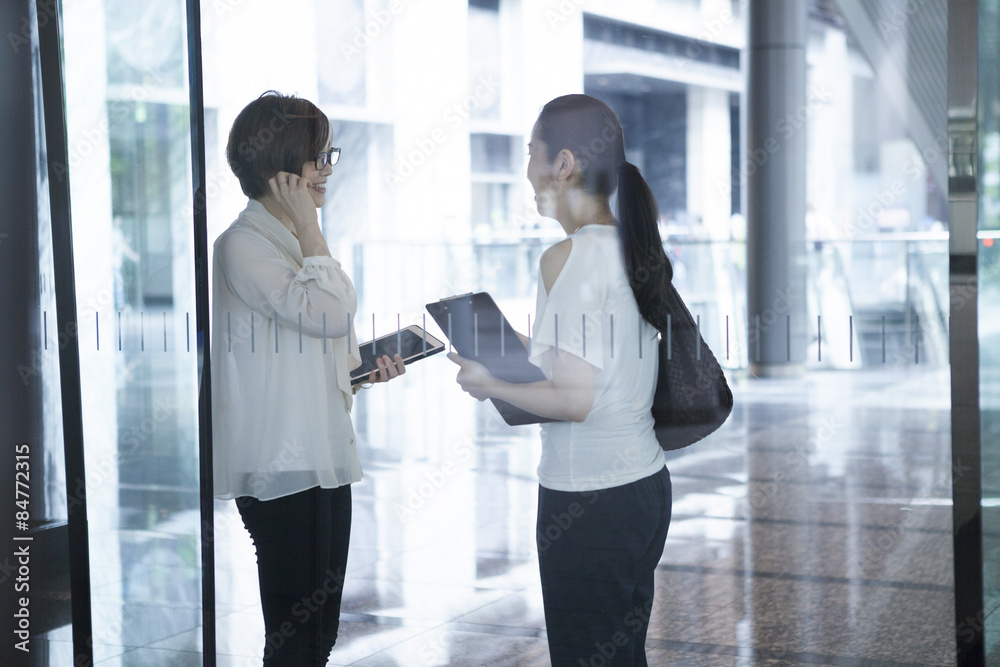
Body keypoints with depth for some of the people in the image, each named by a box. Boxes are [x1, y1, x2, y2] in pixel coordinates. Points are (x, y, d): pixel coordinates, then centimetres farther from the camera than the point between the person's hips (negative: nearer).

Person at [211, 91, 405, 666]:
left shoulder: (297, 241, 17)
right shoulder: (244, 245, -12)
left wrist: (364, 371, 7)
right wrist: (309, 226, -14)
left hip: (326, 458, 9)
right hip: (283, 466, -9)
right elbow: (328, 313, -22)